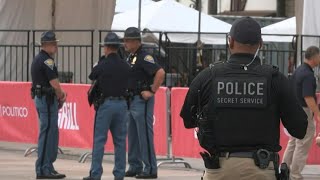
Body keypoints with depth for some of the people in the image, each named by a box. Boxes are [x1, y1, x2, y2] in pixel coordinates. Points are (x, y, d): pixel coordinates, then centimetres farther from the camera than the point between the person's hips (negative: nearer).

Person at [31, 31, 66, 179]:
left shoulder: (37, 59, 17)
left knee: (51, 133, 15)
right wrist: (61, 97, 0)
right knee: (47, 133, -8)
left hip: (40, 98, 10)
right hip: (47, 99, -10)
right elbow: (55, 83, -17)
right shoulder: (47, 60, -15)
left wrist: (60, 93, 7)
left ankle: (47, 167, 18)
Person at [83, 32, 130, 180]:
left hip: (106, 103, -4)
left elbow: (91, 77, 9)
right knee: (120, 139, 9)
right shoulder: (125, 66, 4)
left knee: (99, 139, -1)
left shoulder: (102, 65, -8)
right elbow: (129, 84, 9)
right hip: (122, 103, 4)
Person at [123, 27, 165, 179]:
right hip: (131, 100, 10)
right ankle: (135, 167, 19)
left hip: (142, 101, -10)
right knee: (132, 136, 13)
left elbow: (160, 73, -25)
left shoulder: (144, 57, -14)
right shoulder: (130, 57, 15)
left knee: (145, 136, -8)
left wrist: (152, 91, -21)